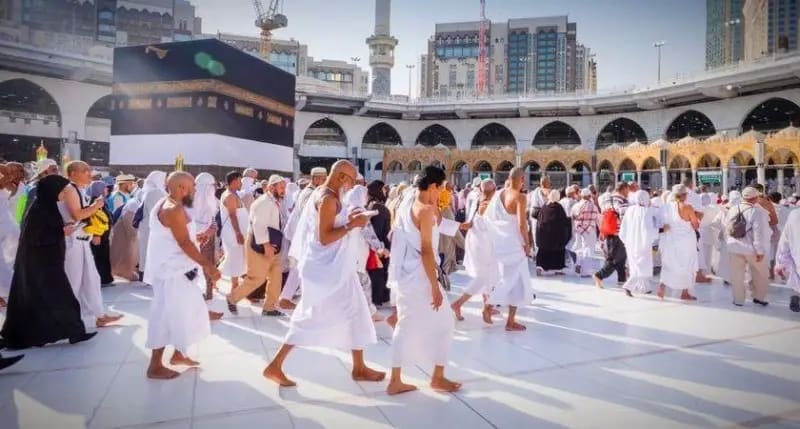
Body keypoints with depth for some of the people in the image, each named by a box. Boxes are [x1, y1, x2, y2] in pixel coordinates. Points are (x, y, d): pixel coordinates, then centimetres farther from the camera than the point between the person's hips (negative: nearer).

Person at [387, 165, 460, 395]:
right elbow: (426, 251, -20)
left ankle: (396, 381, 19)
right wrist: (435, 287, -18)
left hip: (404, 275, 8)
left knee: (406, 326, 15)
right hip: (420, 277, -8)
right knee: (443, 322, 9)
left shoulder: (405, 206, 9)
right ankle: (437, 377, 19)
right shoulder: (426, 210, -16)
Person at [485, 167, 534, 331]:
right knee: (517, 280, 6)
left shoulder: (497, 194, 4)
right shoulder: (519, 197, -14)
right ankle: (511, 321, 9)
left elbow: (487, 217, 8)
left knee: (505, 278, 23)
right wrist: (527, 244, -9)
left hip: (497, 242, 6)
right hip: (513, 244, -6)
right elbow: (522, 224, -21)